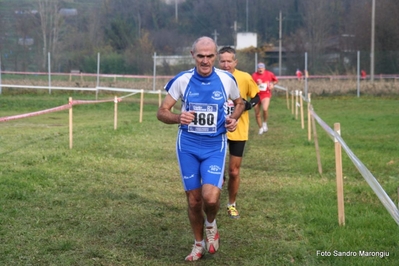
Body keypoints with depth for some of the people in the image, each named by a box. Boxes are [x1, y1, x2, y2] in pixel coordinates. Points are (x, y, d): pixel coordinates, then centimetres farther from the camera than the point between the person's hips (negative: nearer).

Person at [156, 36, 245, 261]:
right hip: (188, 146, 1)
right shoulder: (182, 80, -7)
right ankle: (199, 243, 31)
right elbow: (162, 112, -3)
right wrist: (178, 118, -25)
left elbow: (240, 103, 14)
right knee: (193, 200, 7)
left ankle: (211, 225, 17)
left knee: (211, 197, -18)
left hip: (215, 146, -1)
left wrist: (234, 119, -7)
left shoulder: (227, 79, -6)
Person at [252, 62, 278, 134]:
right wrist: (257, 84, -21)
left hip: (266, 95, -2)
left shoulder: (269, 74, 0)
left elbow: (276, 80, 17)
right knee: (257, 114, 6)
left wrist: (272, 85, -2)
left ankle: (265, 122, 0)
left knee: (265, 109, -28)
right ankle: (261, 128, 27)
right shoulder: (254, 75, -3)